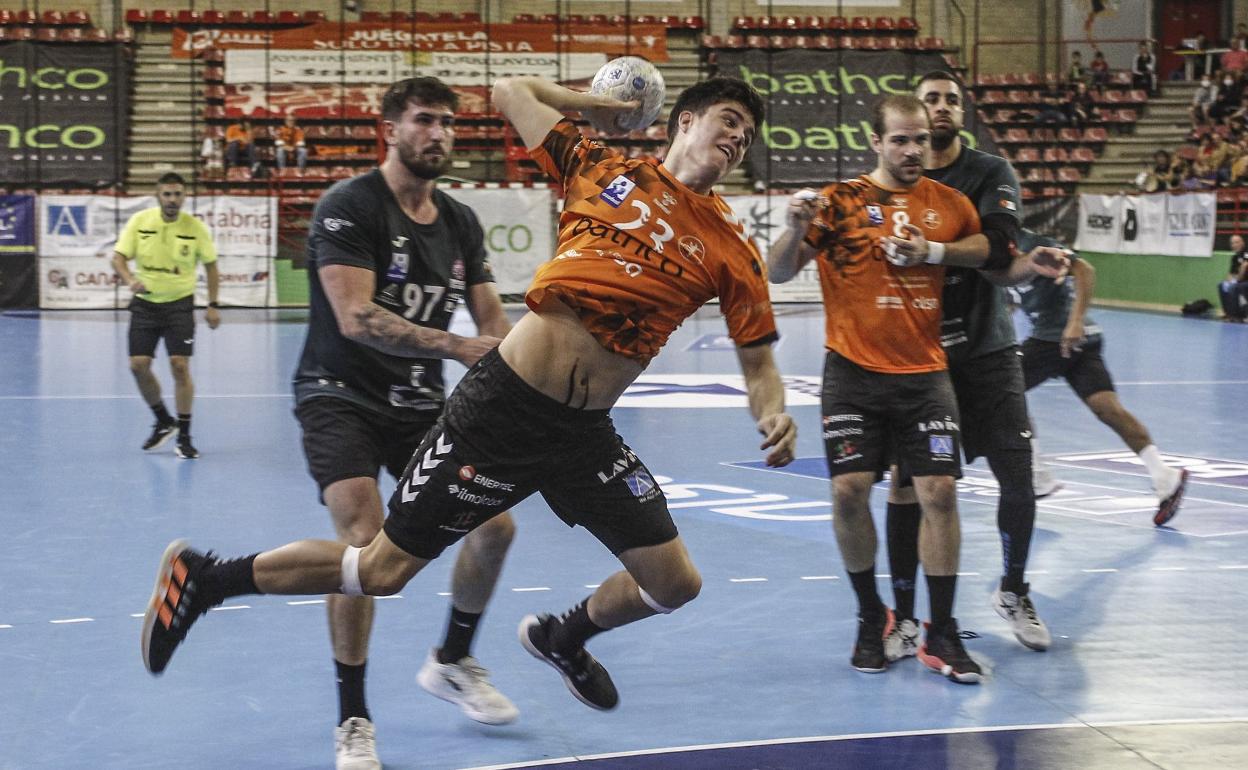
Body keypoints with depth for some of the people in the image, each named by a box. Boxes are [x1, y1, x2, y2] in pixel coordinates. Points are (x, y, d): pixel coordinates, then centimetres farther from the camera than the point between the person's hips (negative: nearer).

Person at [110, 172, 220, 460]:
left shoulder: (195, 227, -7)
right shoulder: (139, 221, -5)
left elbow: (210, 265, 5)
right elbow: (118, 257, -5)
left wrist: (213, 305, 0)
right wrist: (130, 279, -26)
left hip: (179, 303, -2)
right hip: (145, 303, 2)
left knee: (180, 366, -10)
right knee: (138, 365, -3)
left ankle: (184, 436, 2)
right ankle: (163, 422, 21)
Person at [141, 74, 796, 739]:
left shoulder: (731, 249, 6)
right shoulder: (603, 168, 1)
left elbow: (758, 360, 10)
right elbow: (511, 91, 11)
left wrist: (772, 413, -10)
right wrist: (599, 105, 19)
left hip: (586, 435, 4)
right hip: (502, 408, -4)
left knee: (676, 583, 4)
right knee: (382, 571, 0)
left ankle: (563, 638, 36)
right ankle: (199, 578, 19)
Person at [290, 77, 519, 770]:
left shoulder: (460, 223, 6)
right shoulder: (349, 206, -15)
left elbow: (491, 322, 8)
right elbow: (356, 318, -26)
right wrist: (456, 346, -33)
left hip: (420, 403, 7)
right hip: (341, 396, -7)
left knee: (493, 525, 2)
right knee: (365, 536, -24)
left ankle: (452, 662, 29)